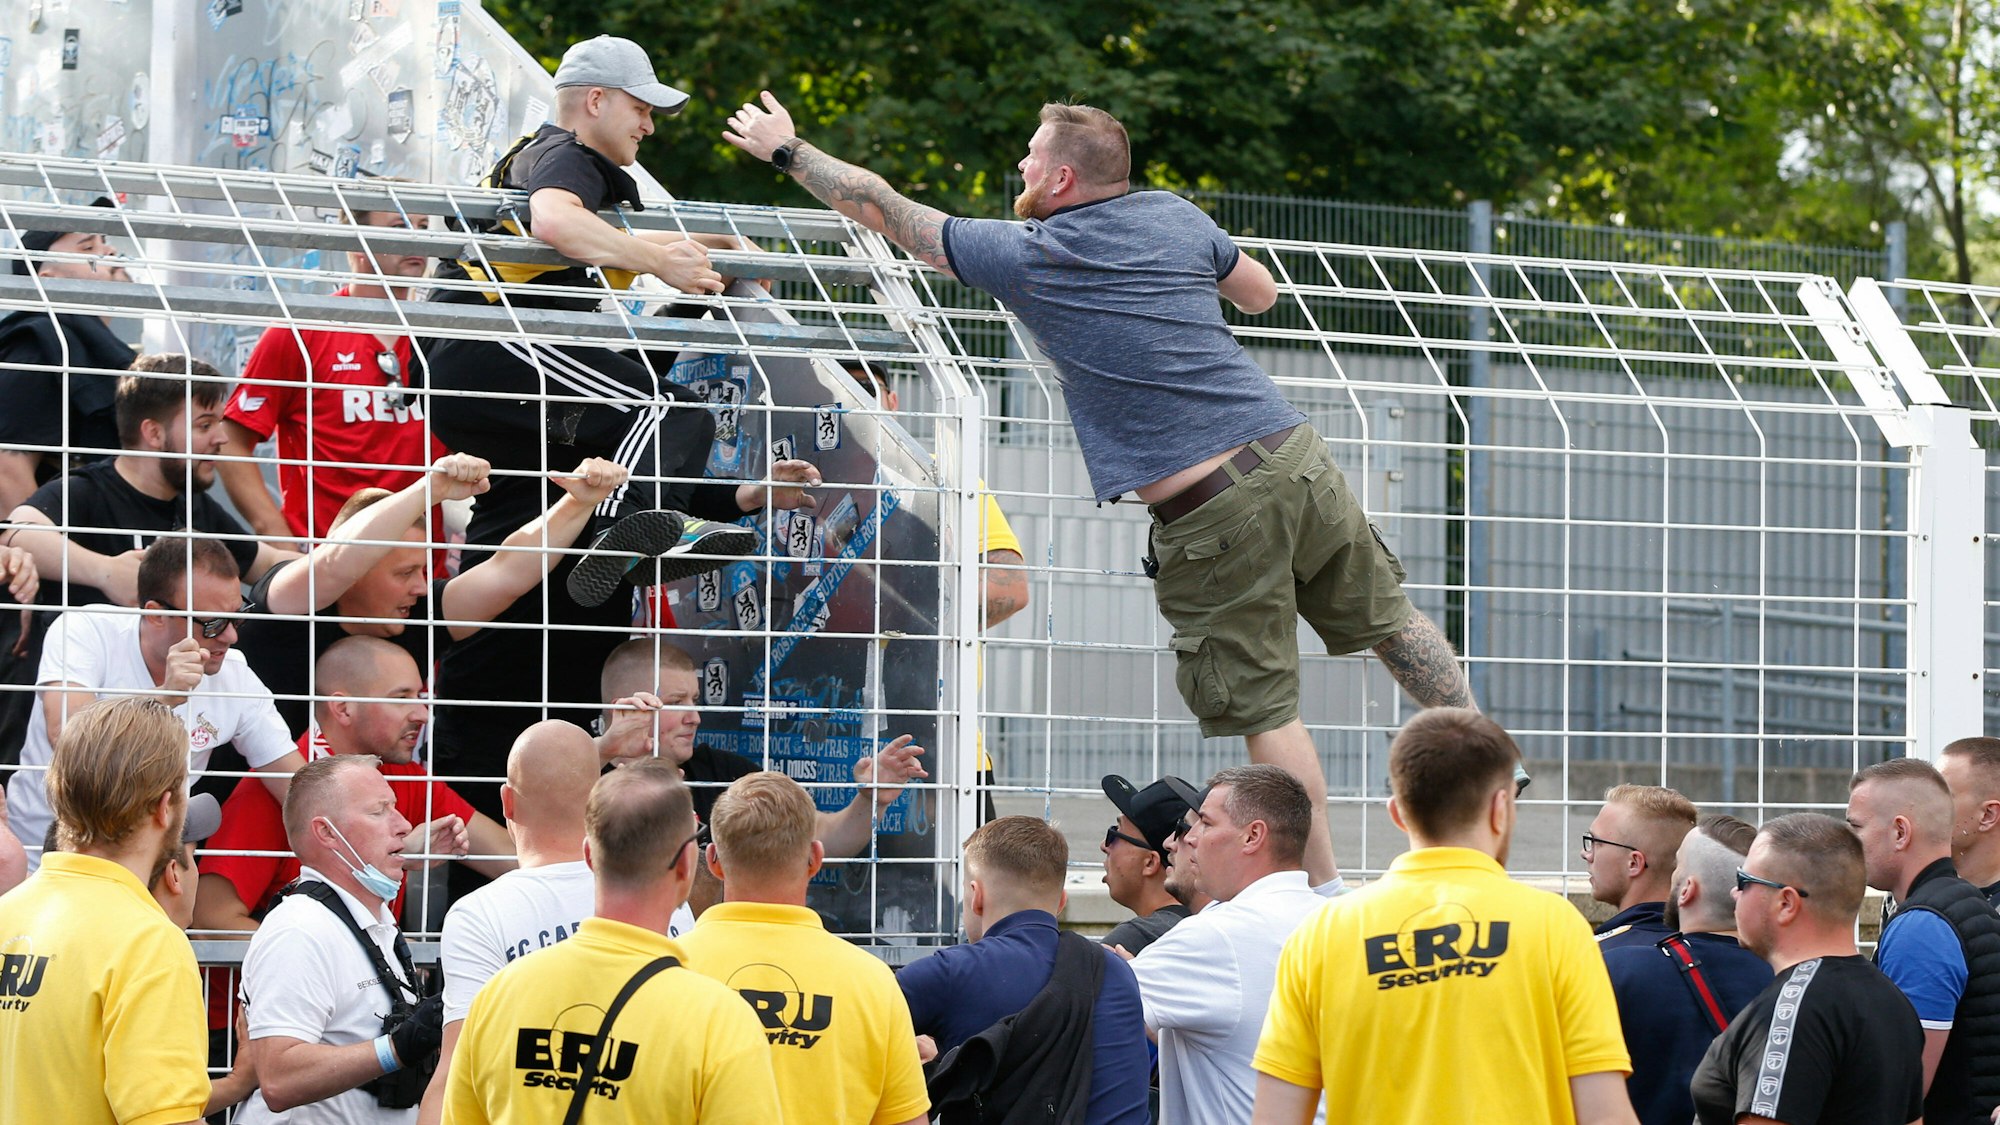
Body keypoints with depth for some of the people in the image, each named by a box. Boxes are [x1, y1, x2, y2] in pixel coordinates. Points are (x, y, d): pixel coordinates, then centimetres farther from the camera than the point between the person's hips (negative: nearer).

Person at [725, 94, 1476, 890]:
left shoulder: (1024, 258, -2)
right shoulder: (1174, 218, 12)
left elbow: (880, 207, 8)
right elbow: (1260, 293, 29)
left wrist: (785, 150, 20)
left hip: (1209, 517, -5)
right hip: (1292, 456, 5)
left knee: (1262, 706, 1)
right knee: (1388, 622, 21)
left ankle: (1324, 888, 3)